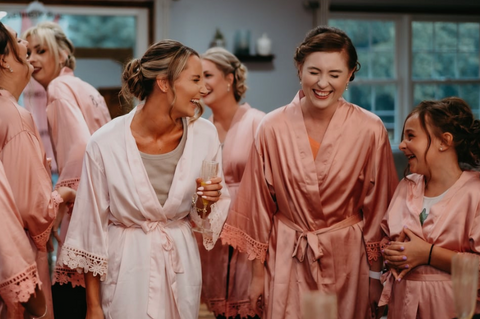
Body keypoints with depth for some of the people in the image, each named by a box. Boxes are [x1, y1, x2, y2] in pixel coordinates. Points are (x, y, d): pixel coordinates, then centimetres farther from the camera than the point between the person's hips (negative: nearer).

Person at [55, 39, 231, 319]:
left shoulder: (204, 134, -7)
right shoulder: (105, 144, -17)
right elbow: (92, 225, -8)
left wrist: (206, 201, -17)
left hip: (182, 266, 4)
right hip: (127, 270, -3)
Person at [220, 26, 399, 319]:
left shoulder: (370, 130, -8)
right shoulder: (273, 128, -7)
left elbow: (377, 207, -1)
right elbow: (260, 206, 0)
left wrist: (376, 276, 1)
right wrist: (258, 273, 4)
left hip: (347, 259, 0)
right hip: (286, 259, 0)